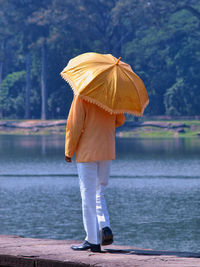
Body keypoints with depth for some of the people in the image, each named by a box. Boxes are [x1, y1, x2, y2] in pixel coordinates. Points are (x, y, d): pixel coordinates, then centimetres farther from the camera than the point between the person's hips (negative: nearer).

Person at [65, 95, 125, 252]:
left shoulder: (81, 97, -13)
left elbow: (74, 126, -14)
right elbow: (120, 120, 14)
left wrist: (69, 151, -2)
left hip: (87, 153, -5)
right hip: (107, 152, 5)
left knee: (88, 196, 1)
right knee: (99, 194, 19)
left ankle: (93, 241, 1)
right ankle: (105, 226, -4)